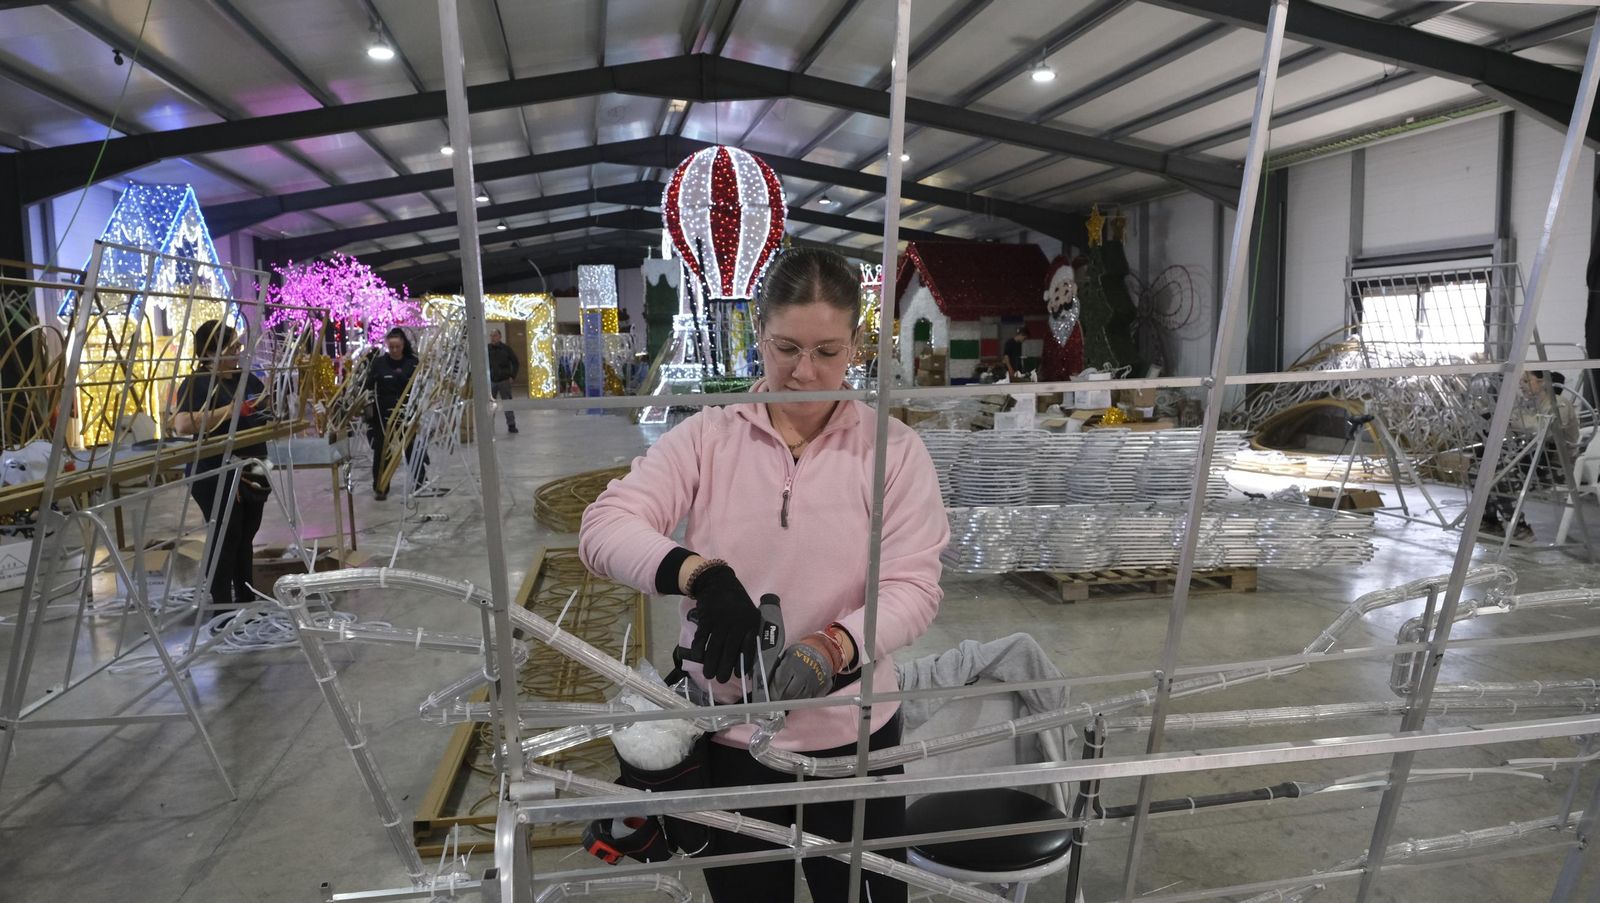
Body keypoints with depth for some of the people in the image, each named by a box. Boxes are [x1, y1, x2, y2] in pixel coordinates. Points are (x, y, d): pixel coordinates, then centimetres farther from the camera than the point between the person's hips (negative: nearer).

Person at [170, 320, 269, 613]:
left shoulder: (249, 378, 9)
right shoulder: (196, 383, -12)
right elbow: (182, 425, -29)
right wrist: (228, 410, -31)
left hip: (253, 471, 7)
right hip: (215, 476, -7)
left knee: (245, 537, 16)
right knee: (224, 539, -1)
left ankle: (246, 599, 27)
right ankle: (222, 606, 9)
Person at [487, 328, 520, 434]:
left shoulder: (506, 348, 0)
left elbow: (516, 363, 6)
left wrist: (512, 376, -1)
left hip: (504, 381, -1)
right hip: (491, 381, 1)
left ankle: (511, 425, 9)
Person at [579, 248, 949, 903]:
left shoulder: (893, 448, -6)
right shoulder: (705, 438, -4)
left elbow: (913, 587, -12)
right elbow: (604, 528, -14)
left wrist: (830, 651, -30)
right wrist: (702, 574, -32)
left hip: (852, 738, 0)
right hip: (727, 738, 1)